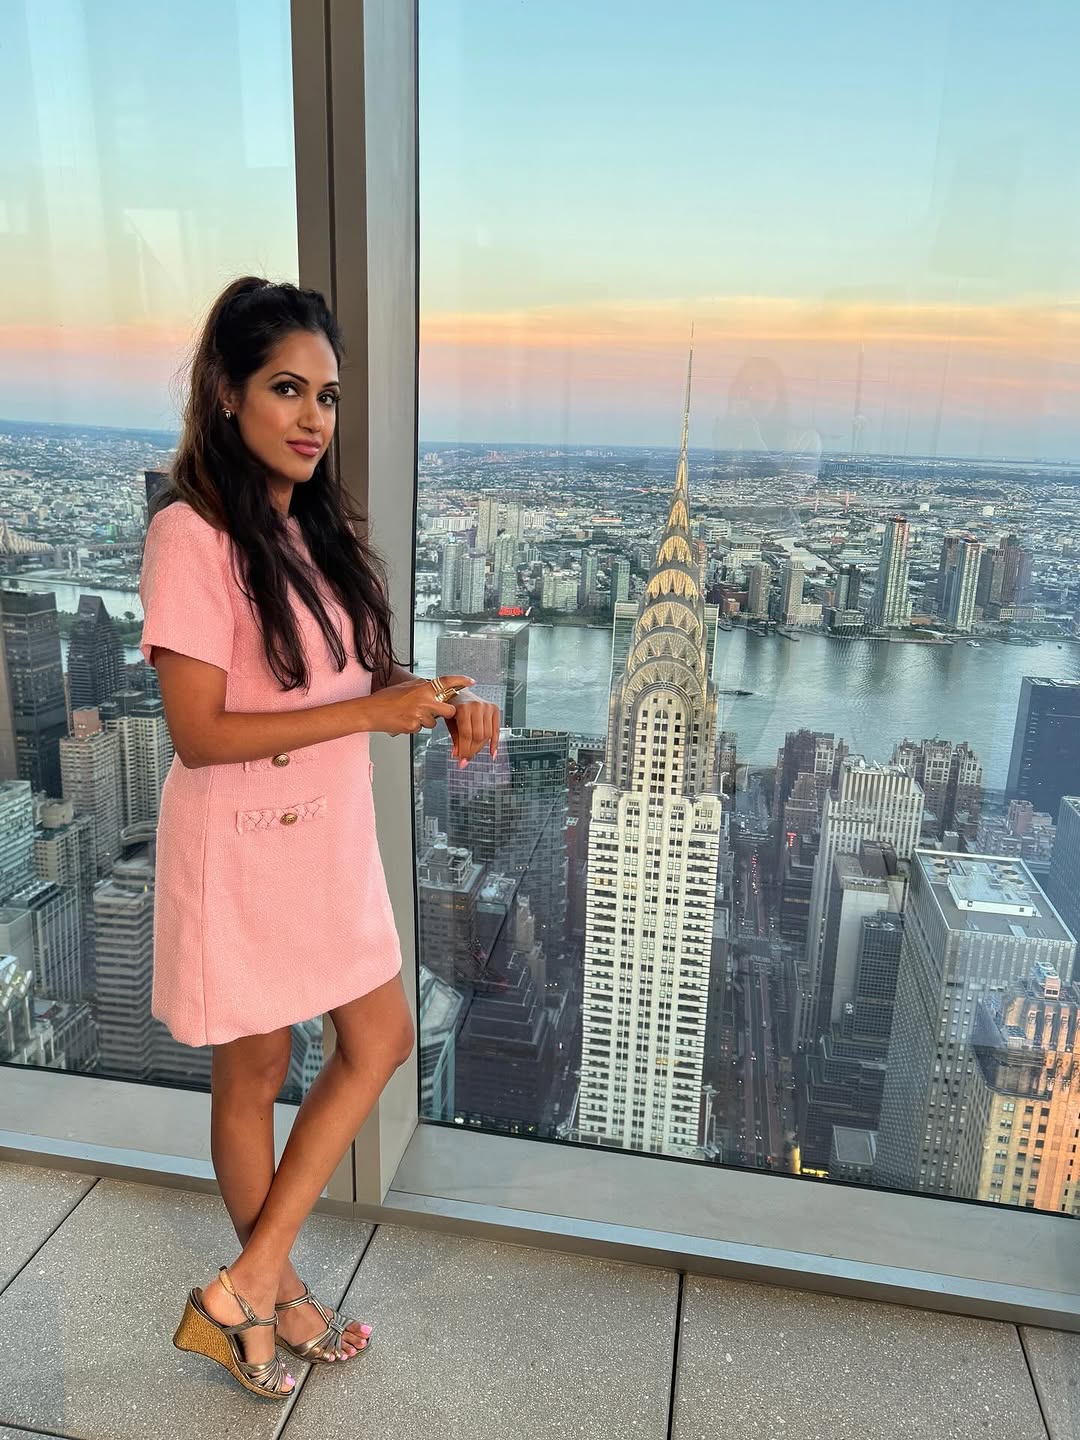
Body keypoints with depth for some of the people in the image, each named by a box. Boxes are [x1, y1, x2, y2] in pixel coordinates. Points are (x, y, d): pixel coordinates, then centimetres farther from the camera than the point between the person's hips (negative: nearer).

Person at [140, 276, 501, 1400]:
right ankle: (272, 1289, 38)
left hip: (331, 837, 8)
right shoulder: (192, 535, -18)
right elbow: (198, 733, -22)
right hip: (240, 851, -8)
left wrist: (438, 705, -8)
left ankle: (248, 1284, 30)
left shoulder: (316, 527, 6)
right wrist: (375, 712, -24)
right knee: (254, 1075, 12)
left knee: (380, 1043, 15)